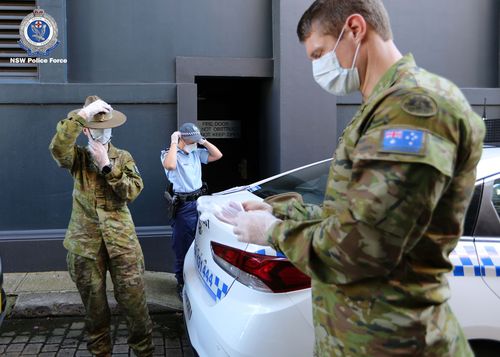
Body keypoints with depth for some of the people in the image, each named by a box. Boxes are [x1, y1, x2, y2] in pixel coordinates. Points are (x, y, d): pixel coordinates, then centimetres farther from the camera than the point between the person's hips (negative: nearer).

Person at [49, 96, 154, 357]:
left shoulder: (123, 157, 8)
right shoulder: (77, 158, 5)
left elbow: (132, 191, -7)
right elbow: (57, 147, -20)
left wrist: (107, 165, -11)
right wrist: (82, 114, -23)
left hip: (121, 240, 0)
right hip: (85, 242, 0)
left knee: (134, 301, 0)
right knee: (94, 305, 10)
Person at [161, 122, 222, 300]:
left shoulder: (197, 153, 11)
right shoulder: (169, 154, -7)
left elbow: (217, 155, 11)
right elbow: (170, 165, -29)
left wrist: (203, 141, 4)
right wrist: (173, 143, -20)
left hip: (199, 201, 6)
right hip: (183, 205, -6)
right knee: (183, 247, 4)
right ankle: (182, 284, 18)